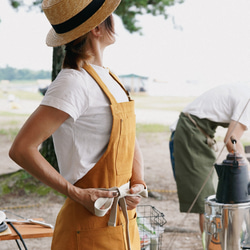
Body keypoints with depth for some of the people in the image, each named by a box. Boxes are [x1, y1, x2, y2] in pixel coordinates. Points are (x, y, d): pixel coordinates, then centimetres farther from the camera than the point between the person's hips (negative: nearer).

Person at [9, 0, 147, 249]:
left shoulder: (109, 78, 9)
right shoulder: (73, 82, -18)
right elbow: (21, 149, -24)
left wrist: (138, 184, 0)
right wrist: (77, 194, -20)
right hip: (91, 225, -8)